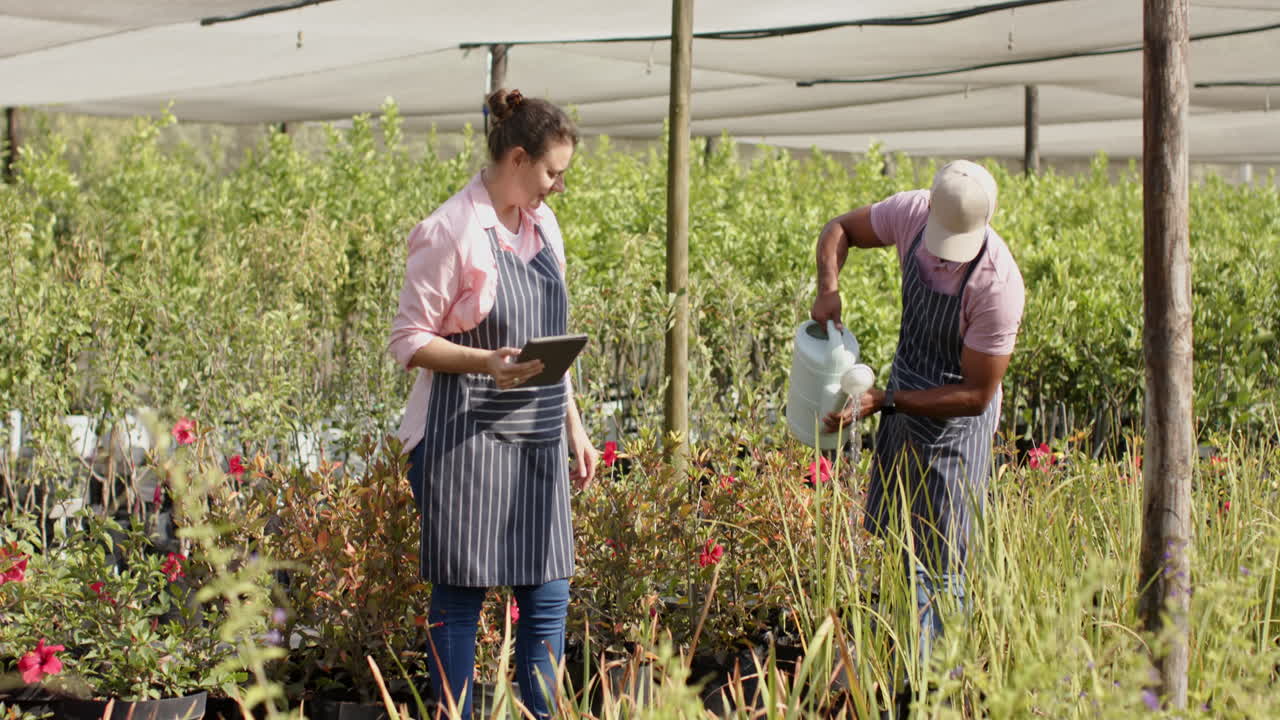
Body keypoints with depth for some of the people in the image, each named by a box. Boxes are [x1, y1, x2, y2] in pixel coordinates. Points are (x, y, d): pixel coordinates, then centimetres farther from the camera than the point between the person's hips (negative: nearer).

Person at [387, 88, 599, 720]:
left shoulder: (543, 224, 11)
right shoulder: (450, 232, -12)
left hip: (537, 440, 7)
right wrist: (486, 363, -25)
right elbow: (408, 341, -11)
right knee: (460, 598, 0)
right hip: (467, 440, -7)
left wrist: (574, 427, 17)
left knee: (548, 595, 6)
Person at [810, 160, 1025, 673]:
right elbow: (839, 230, 2)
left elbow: (976, 395, -25)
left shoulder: (997, 286, -32)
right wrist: (828, 288, -19)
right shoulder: (913, 213, -17)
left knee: (940, 569, -3)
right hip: (902, 403, 7)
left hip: (955, 417, -7)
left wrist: (883, 401, -27)